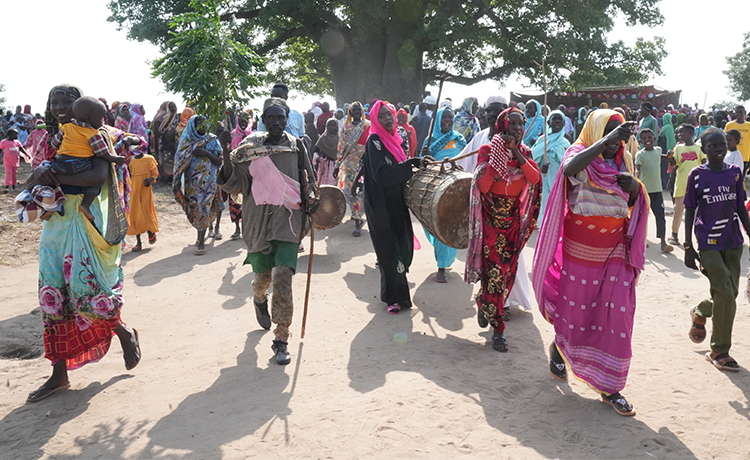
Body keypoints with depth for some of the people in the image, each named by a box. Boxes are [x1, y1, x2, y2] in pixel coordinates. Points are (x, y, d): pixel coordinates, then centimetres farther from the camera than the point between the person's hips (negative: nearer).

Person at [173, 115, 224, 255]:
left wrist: (206, 154, -18)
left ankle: (201, 242, -5)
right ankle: (201, 236, 29)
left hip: (207, 181, -2)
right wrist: (177, 181, -2)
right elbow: (180, 161, 6)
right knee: (193, 210, 7)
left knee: (203, 208, -8)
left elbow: (219, 161, -2)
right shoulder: (186, 141, 6)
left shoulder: (212, 140, 2)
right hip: (191, 182, 2)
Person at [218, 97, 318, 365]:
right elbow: (234, 186, -3)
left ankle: (281, 340, -3)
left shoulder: (297, 146, 6)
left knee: (283, 277, -12)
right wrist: (226, 154, -16)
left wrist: (311, 200, -3)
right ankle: (259, 300, 52)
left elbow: (308, 182, 17)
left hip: (288, 220, 0)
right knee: (263, 276, 12)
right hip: (258, 221, 1)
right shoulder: (249, 148, 3)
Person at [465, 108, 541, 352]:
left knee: (508, 269, 7)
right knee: (495, 270, -8)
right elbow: (482, 185, -18)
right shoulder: (487, 150, -5)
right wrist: (500, 153, -19)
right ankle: (497, 328, 7)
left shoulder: (524, 152, 7)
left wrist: (515, 152, -17)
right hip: (492, 218, -4)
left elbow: (535, 178, -11)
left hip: (514, 219, 5)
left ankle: (484, 303, 32)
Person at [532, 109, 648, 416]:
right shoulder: (581, 154, -7)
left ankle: (610, 387, 11)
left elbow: (634, 206, 17)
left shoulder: (625, 162, 8)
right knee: (573, 311, 10)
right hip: (579, 250, -4)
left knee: (617, 316, -1)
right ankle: (559, 348, 43)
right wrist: (605, 140, -40)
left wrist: (635, 188, -6)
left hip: (614, 252, 4)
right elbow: (569, 168, -33)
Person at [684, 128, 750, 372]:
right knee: (725, 294, -11)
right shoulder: (697, 175, -6)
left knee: (730, 294, 9)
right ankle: (719, 352, 4)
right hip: (708, 244, -4)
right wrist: (688, 247, -6)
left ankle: (700, 313, 42)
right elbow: (690, 213, -3)